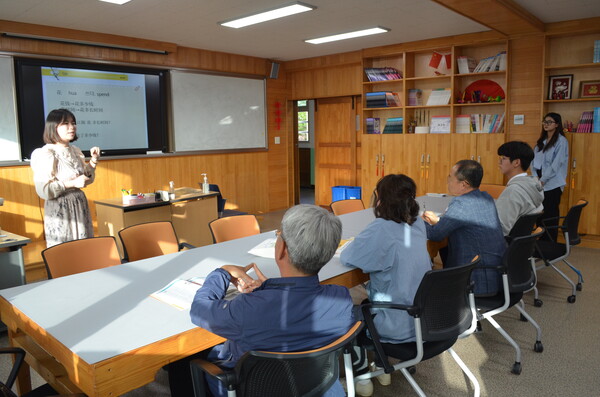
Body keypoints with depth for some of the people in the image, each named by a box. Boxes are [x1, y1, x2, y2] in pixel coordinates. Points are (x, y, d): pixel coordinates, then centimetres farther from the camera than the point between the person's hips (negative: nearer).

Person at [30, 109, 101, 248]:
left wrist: (94, 160, 3)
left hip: (80, 207, 7)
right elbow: (43, 190, -17)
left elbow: (87, 179, 17)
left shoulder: (75, 151, 8)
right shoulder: (46, 154, -13)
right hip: (60, 210, -7)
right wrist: (72, 183, -20)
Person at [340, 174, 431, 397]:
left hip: (398, 326, -7)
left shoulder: (382, 229, -25)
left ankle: (362, 378, 30)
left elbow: (346, 259, -16)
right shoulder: (418, 224, -2)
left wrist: (360, 243, 1)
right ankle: (381, 368, 40)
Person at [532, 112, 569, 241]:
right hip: (539, 182, 6)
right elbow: (534, 160, 11)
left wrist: (543, 180, -13)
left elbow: (556, 164, -12)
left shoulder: (561, 141, -6)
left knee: (551, 215, -2)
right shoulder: (541, 141, 14)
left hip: (552, 184, -6)